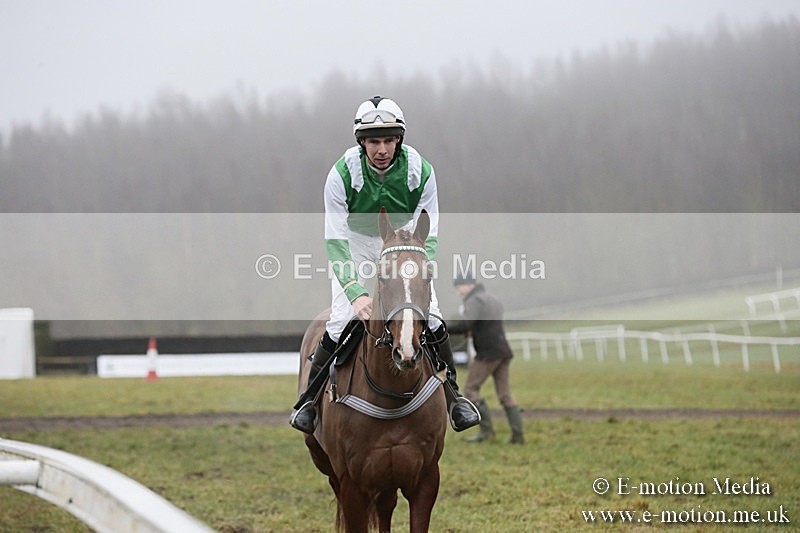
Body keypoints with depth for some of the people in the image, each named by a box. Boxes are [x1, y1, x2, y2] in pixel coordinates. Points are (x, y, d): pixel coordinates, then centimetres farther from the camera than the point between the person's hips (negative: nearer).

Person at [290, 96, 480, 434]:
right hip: (355, 243, -1)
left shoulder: (419, 171, -23)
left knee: (429, 316, -12)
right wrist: (356, 293, -42)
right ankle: (309, 399, 3)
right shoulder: (343, 174, -28)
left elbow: (428, 238, -19)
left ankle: (453, 394, 7)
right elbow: (335, 242, -29)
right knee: (340, 321, -16)